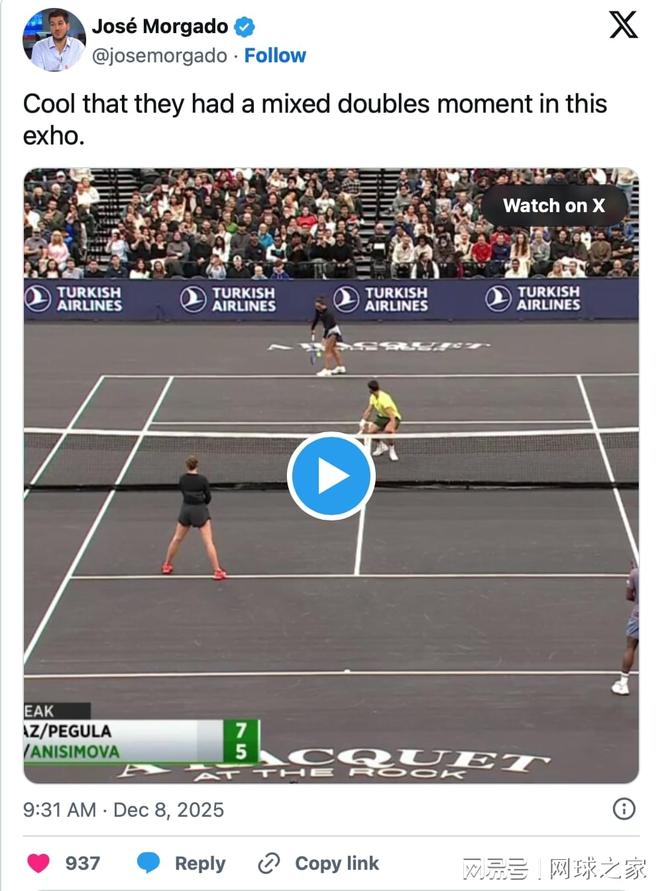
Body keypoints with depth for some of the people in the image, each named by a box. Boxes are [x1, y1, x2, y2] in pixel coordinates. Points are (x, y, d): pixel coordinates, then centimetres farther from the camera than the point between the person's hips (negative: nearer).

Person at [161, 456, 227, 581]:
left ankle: (167, 566, 30)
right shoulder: (202, 479, -13)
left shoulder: (182, 478, -3)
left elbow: (183, 492, 6)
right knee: (208, 542, -3)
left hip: (186, 510, 3)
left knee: (177, 538, 20)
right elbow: (208, 497, -6)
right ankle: (217, 571, -6)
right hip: (200, 510, -3)